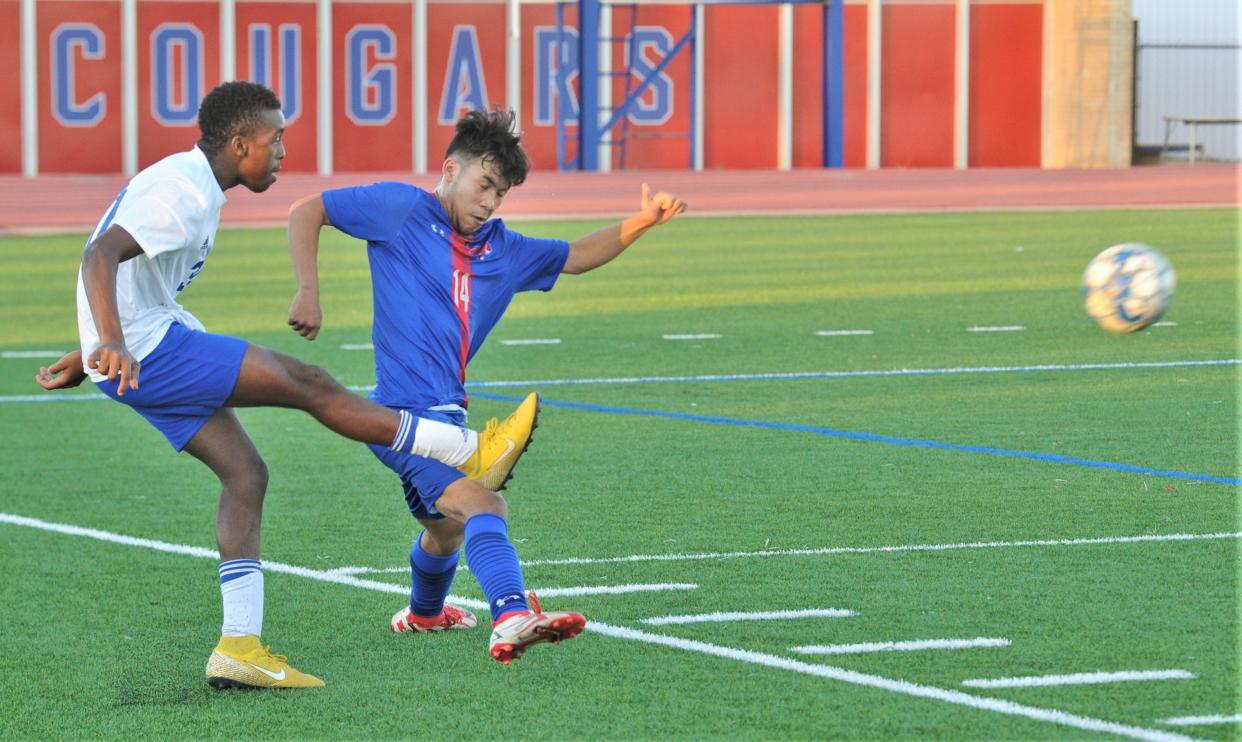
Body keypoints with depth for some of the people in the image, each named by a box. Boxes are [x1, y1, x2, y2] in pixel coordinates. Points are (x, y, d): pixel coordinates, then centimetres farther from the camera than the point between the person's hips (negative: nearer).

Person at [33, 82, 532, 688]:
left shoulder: (187, 182, 17)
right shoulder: (184, 193, -17)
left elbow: (134, 292, 24)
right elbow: (100, 256, -30)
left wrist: (86, 357, 28)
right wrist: (112, 345, -43)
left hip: (147, 348, 11)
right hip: (148, 350, -11)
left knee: (244, 474, 5)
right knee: (307, 384, -11)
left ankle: (239, 645, -1)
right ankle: (472, 454, -8)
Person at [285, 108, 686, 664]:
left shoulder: (500, 249, 15)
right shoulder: (402, 210, -5)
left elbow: (576, 257, 25)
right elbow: (306, 213, -2)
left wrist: (640, 224, 10)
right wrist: (308, 292, -15)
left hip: (444, 410, 10)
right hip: (405, 411, -10)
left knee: (447, 527, 32)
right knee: (481, 503, -30)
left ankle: (422, 613, 61)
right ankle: (511, 619, -49)